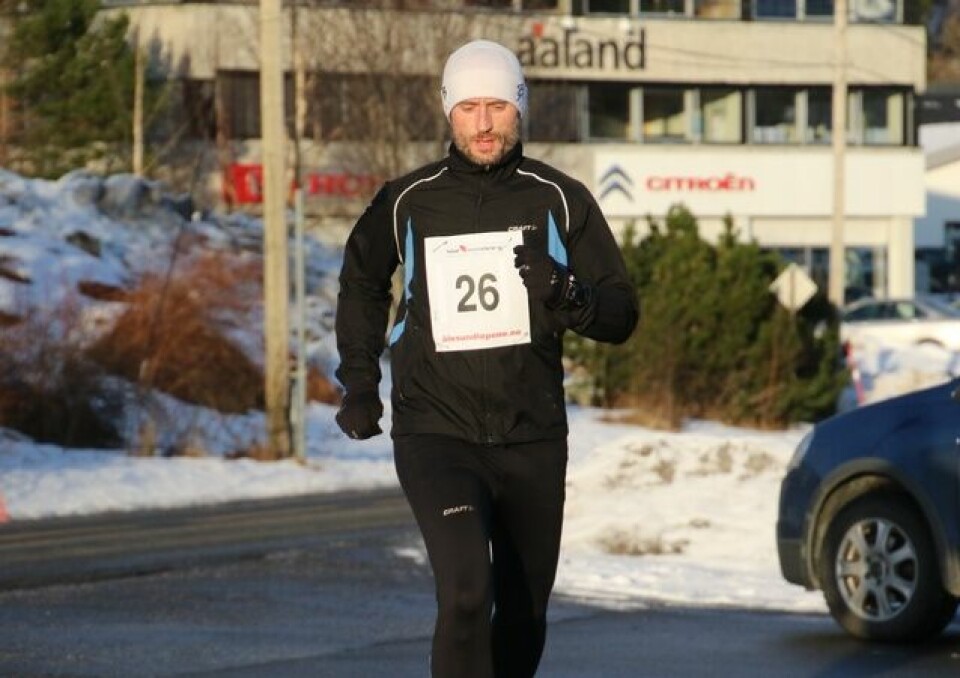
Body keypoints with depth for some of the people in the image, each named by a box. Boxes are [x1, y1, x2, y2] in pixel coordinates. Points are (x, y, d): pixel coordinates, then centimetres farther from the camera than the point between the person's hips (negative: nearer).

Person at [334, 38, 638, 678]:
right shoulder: (406, 203, 1)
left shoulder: (559, 199, 0)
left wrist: (569, 297, -21)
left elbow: (621, 315, 0)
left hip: (533, 440, 2)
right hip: (436, 434, -2)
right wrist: (359, 385, 16)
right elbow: (361, 284, 22)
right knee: (465, 593, -23)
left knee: (525, 614, 12)